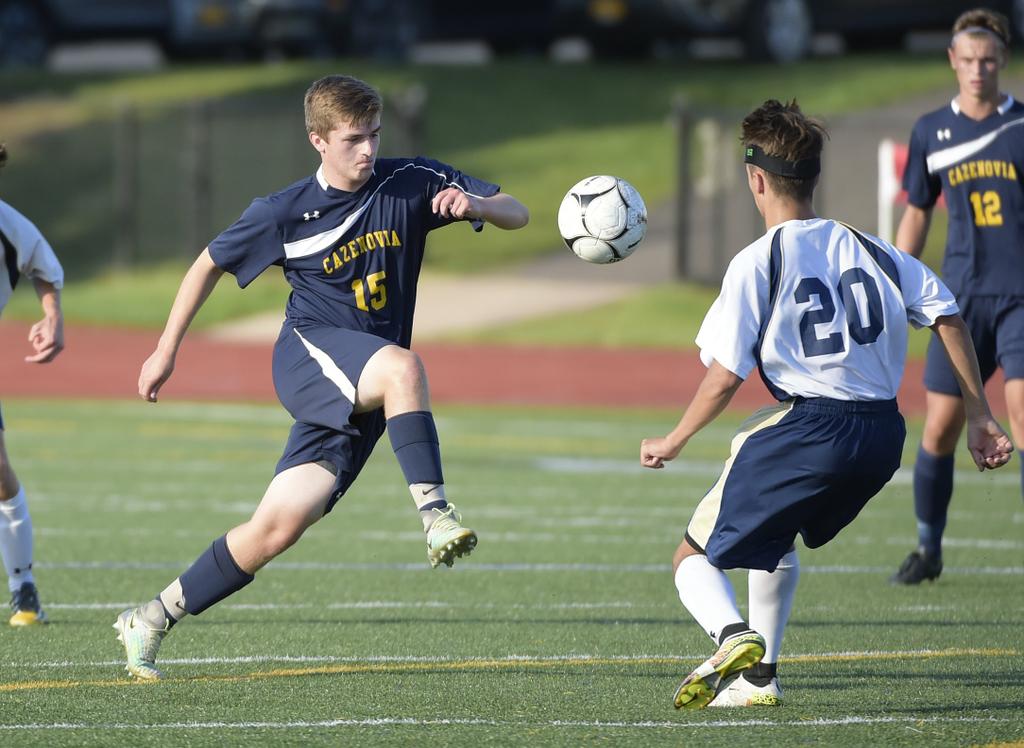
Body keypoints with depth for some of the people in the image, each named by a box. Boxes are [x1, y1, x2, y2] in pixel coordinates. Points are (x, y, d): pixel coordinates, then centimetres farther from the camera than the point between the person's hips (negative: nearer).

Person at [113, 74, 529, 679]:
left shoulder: (411, 184, 0)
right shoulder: (285, 213, -3)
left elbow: (517, 214, 2)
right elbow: (210, 265, 12)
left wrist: (476, 204, -21)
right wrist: (166, 352, 14)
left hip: (364, 401, 3)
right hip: (311, 353, -3)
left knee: (278, 527, -5)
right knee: (403, 367, -37)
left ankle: (152, 621, 8)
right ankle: (434, 512, -41)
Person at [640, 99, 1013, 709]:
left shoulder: (756, 264, -4)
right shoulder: (869, 248, 11)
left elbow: (724, 379, -7)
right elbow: (949, 317, 7)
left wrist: (672, 443, 8)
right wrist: (980, 417, 12)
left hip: (808, 433, -6)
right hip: (884, 435, 6)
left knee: (695, 557, 7)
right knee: (774, 534, 34)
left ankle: (734, 636, -23)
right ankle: (759, 677, 28)